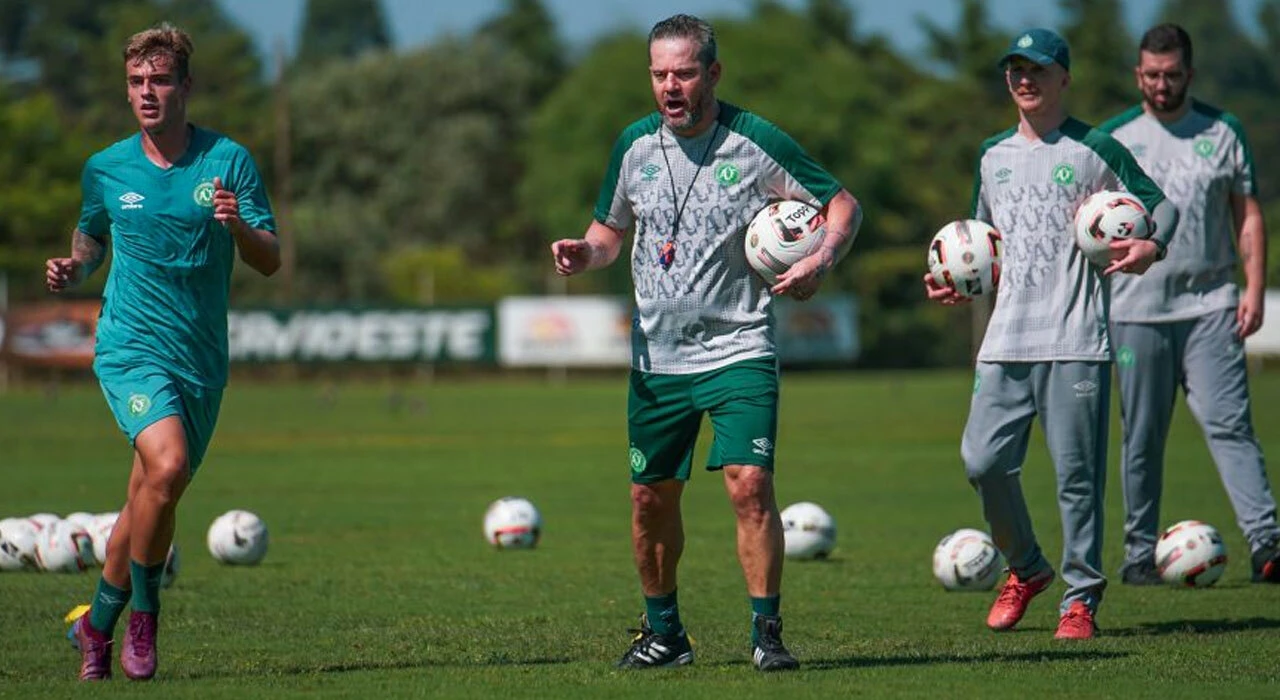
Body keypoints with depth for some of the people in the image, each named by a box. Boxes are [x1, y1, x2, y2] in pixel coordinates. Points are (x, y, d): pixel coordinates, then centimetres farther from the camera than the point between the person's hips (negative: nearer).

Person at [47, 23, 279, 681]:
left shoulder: (228, 161, 0)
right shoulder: (105, 169, 3)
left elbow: (271, 261, -1)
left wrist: (238, 226, -22)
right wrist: (73, 269, 0)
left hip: (202, 358, 2)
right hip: (130, 347, -2)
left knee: (147, 502, 10)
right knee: (167, 467, -26)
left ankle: (98, 624, 30)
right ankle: (142, 614, -9)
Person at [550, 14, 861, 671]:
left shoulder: (756, 142, -9)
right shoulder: (634, 146, 3)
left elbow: (843, 203, 0)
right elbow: (610, 228, 17)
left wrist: (820, 260, -18)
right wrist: (586, 252, -5)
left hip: (738, 350, -4)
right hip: (656, 357, 4)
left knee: (749, 482, -18)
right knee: (651, 497, 9)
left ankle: (766, 632, -7)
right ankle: (663, 633, 27)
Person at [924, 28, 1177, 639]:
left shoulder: (1095, 150, 2)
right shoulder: (994, 156, 17)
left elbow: (1161, 204, 6)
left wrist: (1151, 247, -14)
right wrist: (956, 283, 14)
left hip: (1076, 340, -4)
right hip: (1006, 341, 4)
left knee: (1077, 472, -5)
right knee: (983, 458, -5)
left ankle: (1080, 595, 5)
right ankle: (1024, 569, 16)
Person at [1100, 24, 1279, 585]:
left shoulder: (1222, 132, 8)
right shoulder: (1113, 138, 8)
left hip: (1210, 305, -1)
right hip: (1135, 308, 1)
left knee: (1229, 424, -11)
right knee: (1142, 437, 5)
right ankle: (1140, 553, 14)